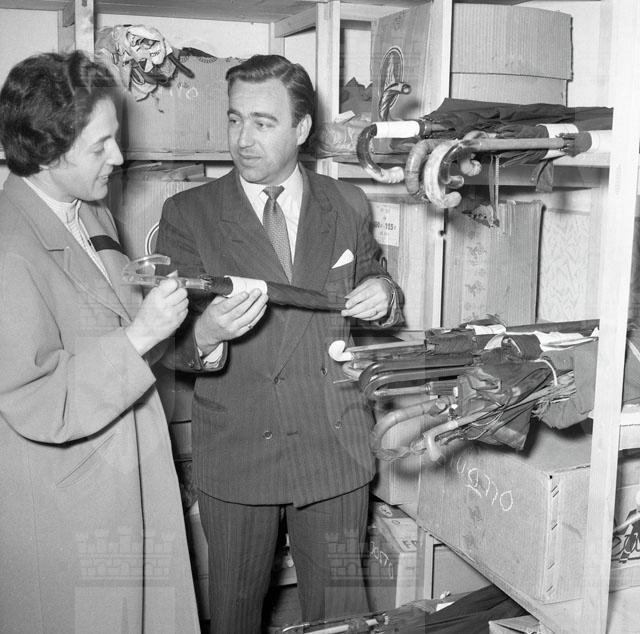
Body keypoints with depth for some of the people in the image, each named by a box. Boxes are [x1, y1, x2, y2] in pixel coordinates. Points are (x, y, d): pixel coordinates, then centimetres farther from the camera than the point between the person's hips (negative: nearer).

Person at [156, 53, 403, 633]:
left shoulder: (348, 207, 5)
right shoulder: (187, 214, -4)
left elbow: (371, 291, 18)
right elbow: (170, 342, -8)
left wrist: (384, 297, -6)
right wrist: (206, 335, -31)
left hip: (336, 449, 2)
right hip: (234, 450, -1)